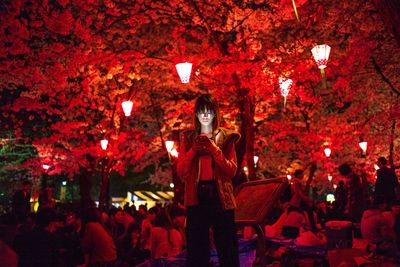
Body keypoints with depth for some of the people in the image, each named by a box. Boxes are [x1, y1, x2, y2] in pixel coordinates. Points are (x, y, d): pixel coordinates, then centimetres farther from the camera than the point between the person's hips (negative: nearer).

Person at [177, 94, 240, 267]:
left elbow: (232, 171, -1)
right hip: (196, 198, 1)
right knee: (196, 249, 4)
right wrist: (193, 150, -8)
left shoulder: (225, 137, 9)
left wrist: (214, 150, -11)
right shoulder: (188, 138, 12)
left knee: (227, 248, 1)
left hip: (220, 197, -1)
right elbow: (181, 172, 5)